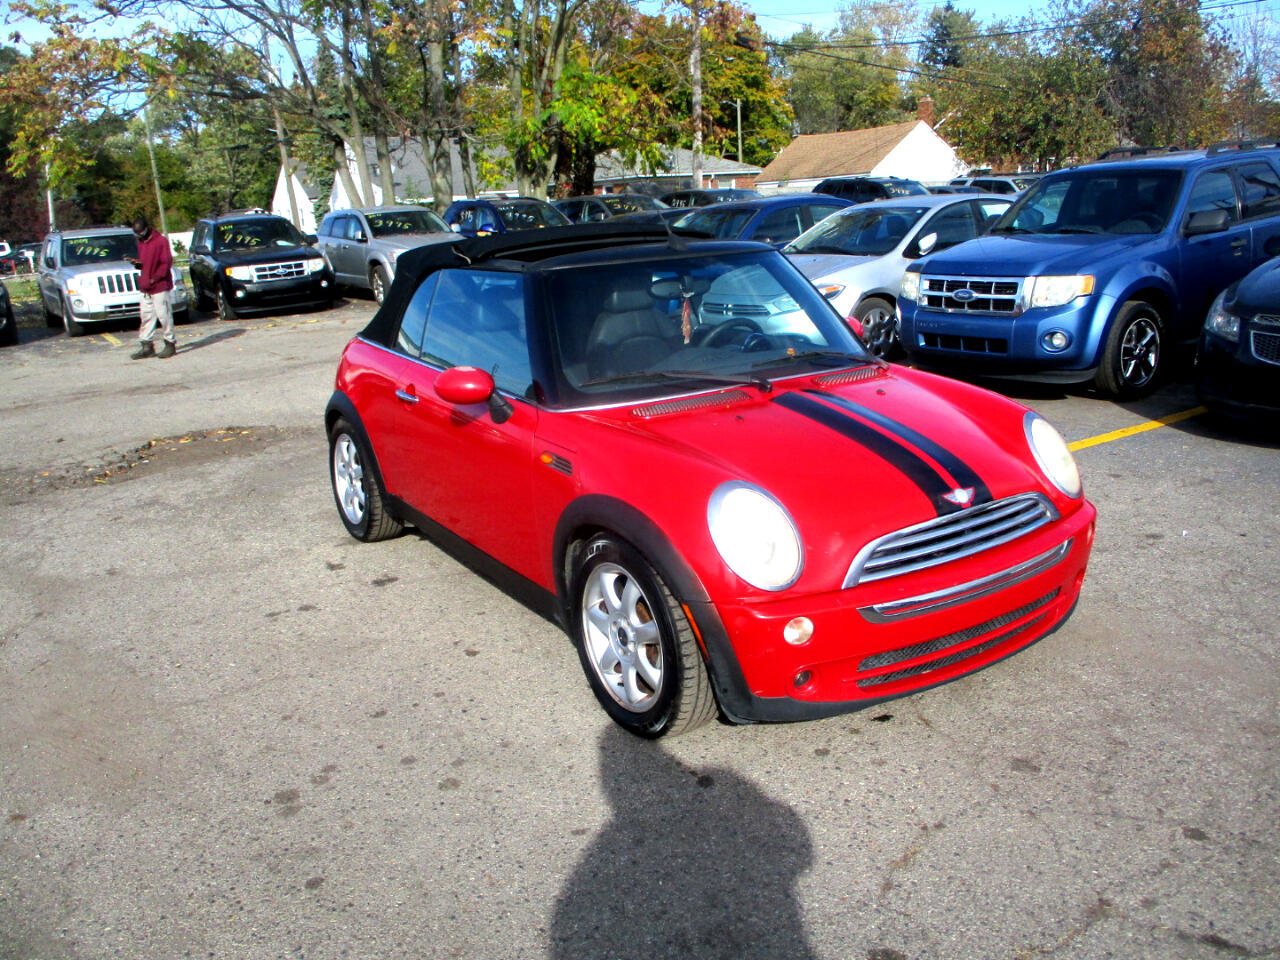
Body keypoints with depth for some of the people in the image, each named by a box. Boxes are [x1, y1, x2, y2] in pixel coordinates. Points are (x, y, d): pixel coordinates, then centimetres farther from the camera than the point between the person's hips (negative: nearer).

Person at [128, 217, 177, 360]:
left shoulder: (161, 241, -9)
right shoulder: (141, 242, 17)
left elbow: (166, 263, -13)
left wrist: (154, 279, -15)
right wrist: (137, 262, 3)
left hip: (160, 286, -8)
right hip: (145, 287, 8)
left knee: (164, 315, -5)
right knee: (146, 316, 7)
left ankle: (170, 344, 4)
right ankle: (147, 346, 11)